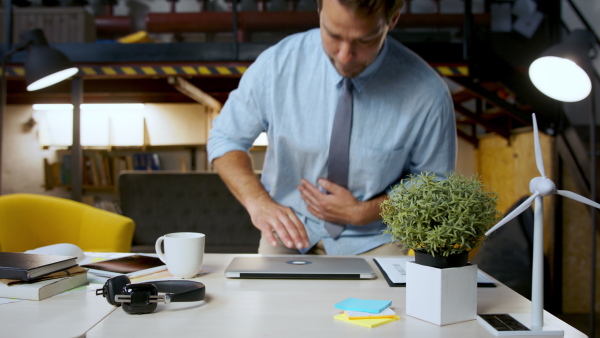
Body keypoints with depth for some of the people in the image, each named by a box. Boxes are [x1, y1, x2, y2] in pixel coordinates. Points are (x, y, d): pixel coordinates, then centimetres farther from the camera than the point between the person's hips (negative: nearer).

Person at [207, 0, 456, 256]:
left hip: (370, 242, 0)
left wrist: (362, 213, -16)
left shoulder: (427, 94, -18)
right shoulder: (276, 64, -15)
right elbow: (225, 139, -3)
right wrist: (258, 201, -22)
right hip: (289, 231, 1)